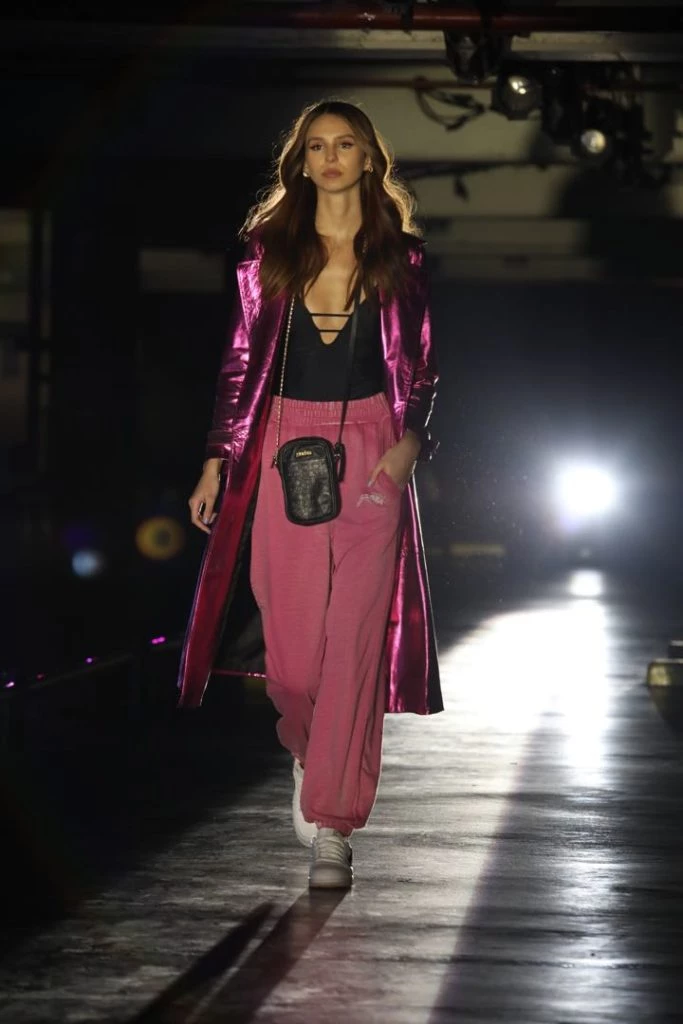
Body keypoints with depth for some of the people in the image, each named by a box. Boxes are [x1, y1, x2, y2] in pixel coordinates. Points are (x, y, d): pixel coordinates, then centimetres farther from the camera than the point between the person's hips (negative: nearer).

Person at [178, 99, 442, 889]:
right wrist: (218, 459, 4)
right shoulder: (269, 249, 8)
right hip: (285, 448, 1)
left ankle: (331, 824, -6)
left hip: (370, 454, -1)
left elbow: (422, 367, 8)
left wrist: (410, 441, -10)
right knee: (291, 638, -1)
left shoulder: (399, 256, 6)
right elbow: (242, 359, 9)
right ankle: (309, 752, 32)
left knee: (355, 636, -9)